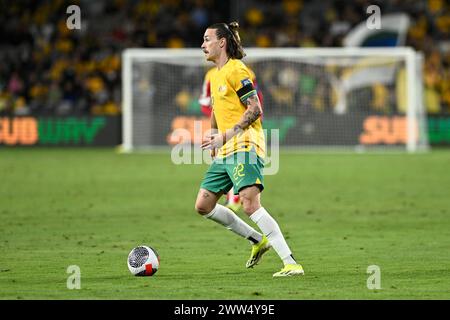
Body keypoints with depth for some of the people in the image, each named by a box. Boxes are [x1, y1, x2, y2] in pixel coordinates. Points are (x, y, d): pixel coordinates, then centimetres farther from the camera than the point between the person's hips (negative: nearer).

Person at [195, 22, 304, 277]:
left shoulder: (236, 70, -9)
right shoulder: (214, 76, 19)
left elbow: (255, 109, -15)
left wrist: (225, 136, -18)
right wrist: (214, 138, 21)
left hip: (244, 145, -10)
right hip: (225, 151, 10)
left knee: (250, 203, -23)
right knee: (203, 205, 7)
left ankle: (291, 263, -24)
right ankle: (258, 241, 19)